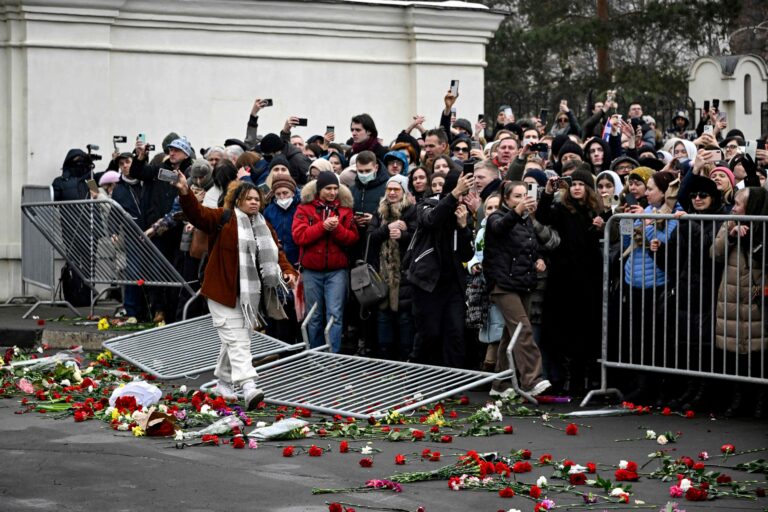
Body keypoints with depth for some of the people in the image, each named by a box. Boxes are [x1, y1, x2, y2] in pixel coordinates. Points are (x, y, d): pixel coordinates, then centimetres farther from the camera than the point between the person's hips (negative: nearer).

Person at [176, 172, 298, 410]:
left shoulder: (264, 227, 14)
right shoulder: (224, 219, -4)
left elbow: (276, 254, 14)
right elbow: (198, 214, -16)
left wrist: (287, 271, -5)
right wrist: (185, 193, -33)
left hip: (251, 294, 6)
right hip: (224, 291, -6)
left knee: (236, 339, 13)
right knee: (236, 339, -13)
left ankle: (223, 383, 28)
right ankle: (248, 388, -23)